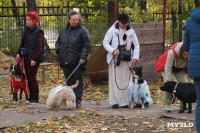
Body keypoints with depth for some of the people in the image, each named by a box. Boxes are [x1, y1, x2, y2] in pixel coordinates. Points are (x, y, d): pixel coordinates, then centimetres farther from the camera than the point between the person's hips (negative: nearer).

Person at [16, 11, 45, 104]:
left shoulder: (38, 32, -11)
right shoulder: (26, 29, 13)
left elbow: (39, 47, -15)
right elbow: (23, 43, 20)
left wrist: (34, 59, -20)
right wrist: (19, 53, 10)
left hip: (33, 57, -8)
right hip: (26, 56, 8)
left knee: (32, 77, -5)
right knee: (28, 77, 10)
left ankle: (35, 98, 4)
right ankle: (31, 97, 18)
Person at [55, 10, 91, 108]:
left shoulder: (82, 30, -3)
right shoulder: (63, 31, 14)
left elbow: (87, 45, -7)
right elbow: (58, 42, 25)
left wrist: (83, 57, -14)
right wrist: (58, 50, 5)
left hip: (77, 61, -5)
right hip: (65, 61, 5)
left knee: (78, 81, 0)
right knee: (69, 81, 8)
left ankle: (78, 101, 3)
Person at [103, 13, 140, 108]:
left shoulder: (131, 31, 5)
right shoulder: (112, 30, -2)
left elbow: (136, 45, 9)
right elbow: (105, 42, -2)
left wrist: (135, 57, -5)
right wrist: (113, 51, -18)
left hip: (126, 60, 2)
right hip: (114, 59, -2)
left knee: (125, 80, 1)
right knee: (115, 80, -2)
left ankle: (124, 102, 5)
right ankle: (114, 101, 3)